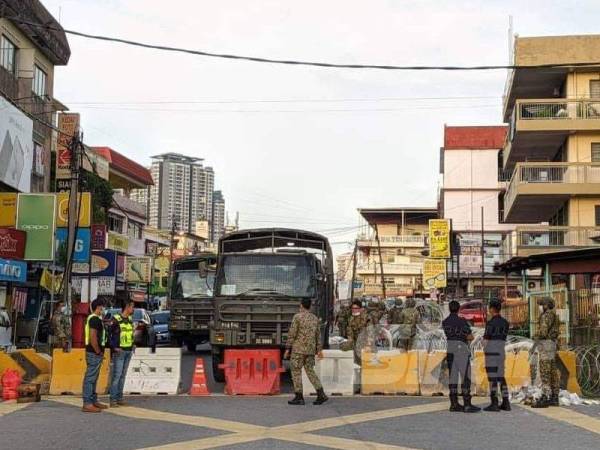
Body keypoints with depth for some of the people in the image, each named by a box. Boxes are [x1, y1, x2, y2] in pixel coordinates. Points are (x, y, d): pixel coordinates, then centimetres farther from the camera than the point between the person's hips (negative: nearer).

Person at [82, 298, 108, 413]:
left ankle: (93, 400, 25)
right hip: (94, 354, -11)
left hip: (95, 353, 11)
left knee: (93, 378, 16)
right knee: (90, 378, -8)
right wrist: (98, 352, -17)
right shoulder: (95, 319, -16)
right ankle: (87, 404, -6)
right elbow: (93, 337, -24)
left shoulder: (94, 318, 17)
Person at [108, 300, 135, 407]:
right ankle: (113, 400, -5)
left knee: (123, 375, 9)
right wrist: (114, 347, -15)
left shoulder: (130, 320, 13)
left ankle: (119, 398, 14)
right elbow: (107, 334, -12)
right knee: (116, 375, -8)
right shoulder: (116, 319, -10)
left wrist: (133, 345, 13)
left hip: (129, 351, 7)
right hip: (119, 351, -7)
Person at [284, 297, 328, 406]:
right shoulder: (315, 318, 10)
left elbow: (292, 334, -11)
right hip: (310, 350, 6)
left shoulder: (297, 317, -9)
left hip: (298, 348, -6)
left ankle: (299, 397, 1)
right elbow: (318, 335, 12)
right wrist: (319, 350, 15)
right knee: (310, 371, 11)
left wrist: (287, 349, -7)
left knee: (296, 372, 2)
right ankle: (321, 395, 1)